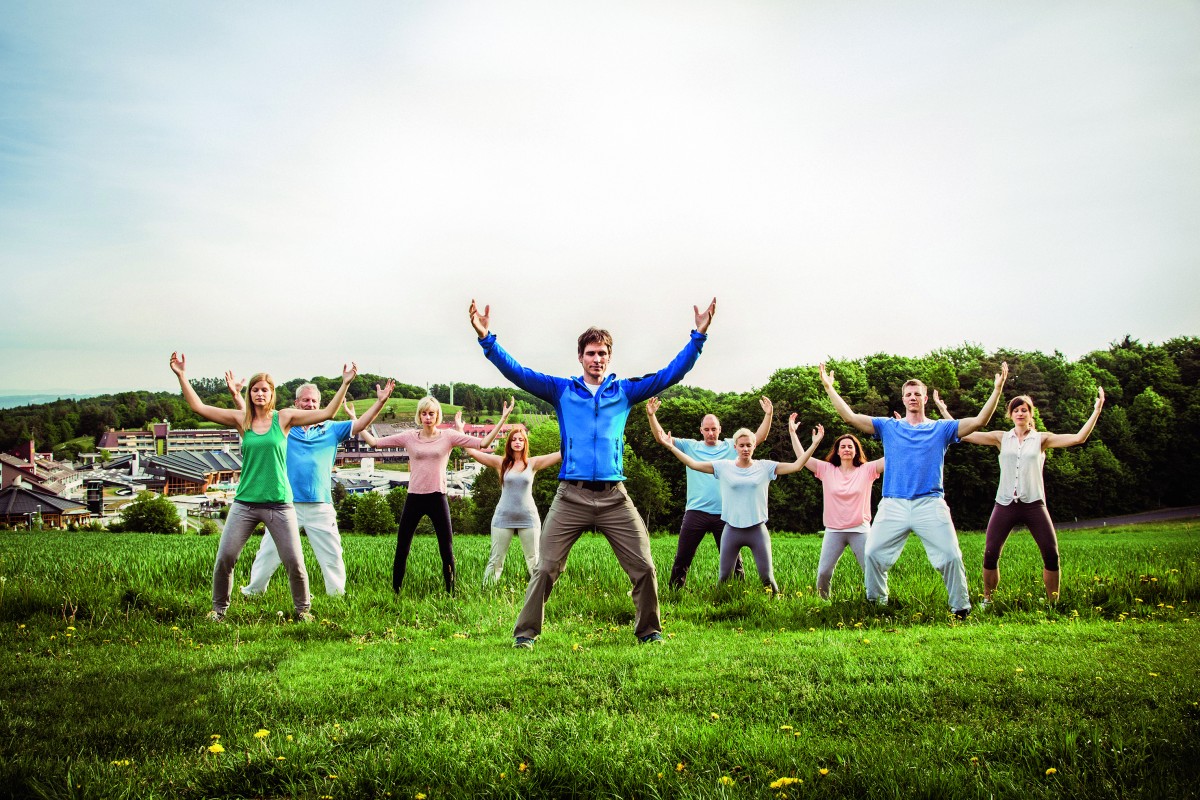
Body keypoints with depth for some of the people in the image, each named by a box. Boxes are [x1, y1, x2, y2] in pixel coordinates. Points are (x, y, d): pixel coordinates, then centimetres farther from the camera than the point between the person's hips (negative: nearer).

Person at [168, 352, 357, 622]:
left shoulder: (284, 418, 1)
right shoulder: (240, 419, 4)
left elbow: (326, 413, -3)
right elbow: (199, 407, 1)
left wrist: (345, 384, -9)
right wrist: (182, 376, -2)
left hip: (279, 503, -1)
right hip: (244, 502, 1)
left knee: (294, 561, -1)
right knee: (224, 557, -2)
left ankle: (302, 608, 21)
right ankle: (219, 608, 19)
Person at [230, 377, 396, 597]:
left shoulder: (331, 429, 7)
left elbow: (359, 425, 1)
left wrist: (380, 402, -11)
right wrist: (236, 396, -12)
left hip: (320, 506, 1)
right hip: (286, 503, -1)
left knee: (332, 556, 7)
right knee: (269, 552, 8)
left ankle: (337, 595, 20)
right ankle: (253, 591, 24)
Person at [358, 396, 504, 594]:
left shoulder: (448, 436, 0)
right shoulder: (408, 437, 3)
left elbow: (482, 444, -6)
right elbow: (374, 442, 3)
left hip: (438, 498, -1)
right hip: (414, 498, 1)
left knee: (447, 551, 2)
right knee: (402, 549, 7)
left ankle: (452, 592, 12)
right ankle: (395, 591, 21)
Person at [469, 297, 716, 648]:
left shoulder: (625, 391, 12)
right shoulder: (561, 390, 10)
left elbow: (671, 373, 9)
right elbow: (516, 372, 2)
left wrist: (699, 336, 1)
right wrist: (486, 339, -9)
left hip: (615, 497, 1)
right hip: (571, 497, -1)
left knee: (644, 567, 1)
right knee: (545, 569, -2)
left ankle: (649, 631, 19)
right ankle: (526, 633, 11)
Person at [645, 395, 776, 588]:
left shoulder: (731, 447, 9)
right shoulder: (690, 446, 7)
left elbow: (759, 437, 4)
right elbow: (661, 437, 2)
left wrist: (768, 415, -9)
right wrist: (651, 415, -11)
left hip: (725, 513, 0)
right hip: (696, 512, 0)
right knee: (682, 558, 5)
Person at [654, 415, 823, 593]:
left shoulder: (765, 467, 1)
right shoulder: (723, 466, 1)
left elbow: (797, 465, -5)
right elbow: (694, 464, -2)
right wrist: (670, 446, -8)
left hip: (758, 530, -1)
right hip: (732, 530, 1)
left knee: (767, 578, 0)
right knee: (724, 578, 8)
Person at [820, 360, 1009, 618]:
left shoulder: (941, 428, 11)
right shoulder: (888, 427, 12)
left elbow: (978, 421, 0)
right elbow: (851, 417, 5)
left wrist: (997, 388, -9)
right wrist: (829, 388, -2)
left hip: (930, 504, -1)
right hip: (893, 505, 1)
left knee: (951, 556, -8)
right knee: (873, 553, -5)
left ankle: (961, 607, 8)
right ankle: (875, 603, 13)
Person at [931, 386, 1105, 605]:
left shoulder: (1041, 439, 7)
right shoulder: (1002, 438, 9)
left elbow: (1078, 438, -2)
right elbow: (964, 434, 5)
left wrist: (1096, 410, -7)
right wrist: (943, 410, 3)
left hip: (1033, 505, 0)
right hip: (1005, 504, 1)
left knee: (1051, 554, -7)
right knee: (990, 554, -6)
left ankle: (1053, 603, 8)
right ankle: (987, 601, 10)